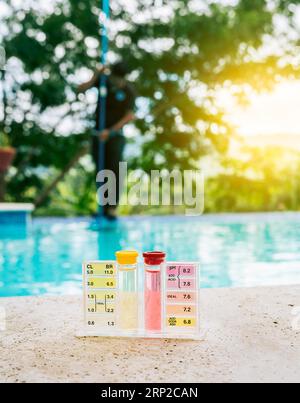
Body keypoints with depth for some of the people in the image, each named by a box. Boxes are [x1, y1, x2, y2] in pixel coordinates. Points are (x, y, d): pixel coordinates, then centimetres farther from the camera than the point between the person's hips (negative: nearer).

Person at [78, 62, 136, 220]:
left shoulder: (129, 90, -10)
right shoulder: (103, 79, -2)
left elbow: (130, 116, -14)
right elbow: (81, 89, -8)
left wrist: (110, 131, -20)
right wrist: (94, 77, -23)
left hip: (116, 134, -3)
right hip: (99, 132, 3)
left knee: (114, 170, -12)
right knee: (100, 171, 4)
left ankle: (112, 208, -10)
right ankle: (103, 206, 11)